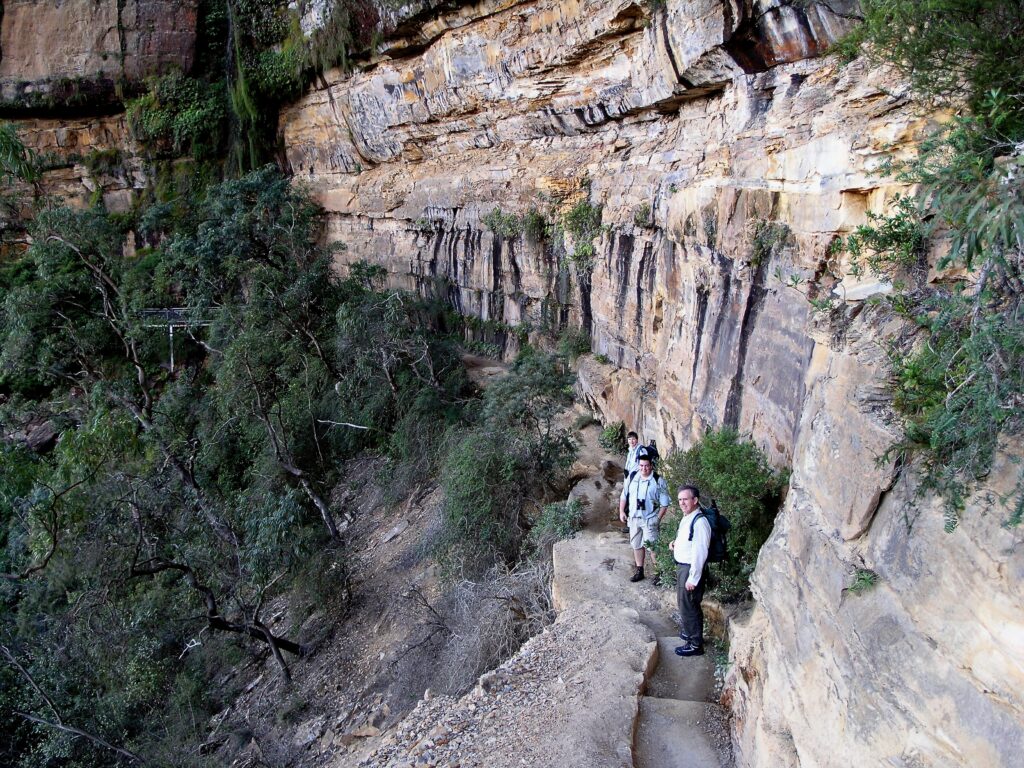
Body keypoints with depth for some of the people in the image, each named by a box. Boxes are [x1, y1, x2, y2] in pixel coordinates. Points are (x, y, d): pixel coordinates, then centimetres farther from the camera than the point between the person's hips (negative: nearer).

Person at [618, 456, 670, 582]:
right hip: (634, 518, 5)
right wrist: (622, 511, 5)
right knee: (636, 545, 14)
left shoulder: (659, 481, -10)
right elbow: (624, 495, 11)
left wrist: (658, 518, -13)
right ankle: (639, 571, 28)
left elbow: (664, 503, -7)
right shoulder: (632, 477, 1)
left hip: (650, 519, -4)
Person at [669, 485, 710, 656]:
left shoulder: (700, 522, -25)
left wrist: (692, 579, -23)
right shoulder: (687, 518, 5)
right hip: (682, 566, 9)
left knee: (688, 606, 4)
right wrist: (676, 543, 2)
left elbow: (700, 553, -25)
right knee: (684, 603, 24)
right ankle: (690, 631, 44)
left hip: (691, 569, -9)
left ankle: (695, 644, 19)